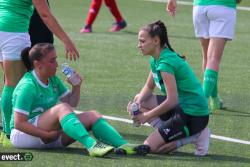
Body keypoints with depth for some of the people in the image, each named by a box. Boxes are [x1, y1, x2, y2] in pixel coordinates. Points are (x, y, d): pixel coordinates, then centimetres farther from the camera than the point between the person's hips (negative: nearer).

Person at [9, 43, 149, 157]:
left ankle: (123, 145, -27)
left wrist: (76, 86, -1)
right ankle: (91, 145, -52)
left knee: (92, 116, -6)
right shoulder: (28, 86, -17)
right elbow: (19, 123, -21)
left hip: (51, 132, 9)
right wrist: (49, 135, -25)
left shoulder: (53, 80, 10)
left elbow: (72, 103, 19)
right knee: (62, 108, -33)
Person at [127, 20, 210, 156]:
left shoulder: (165, 63, -23)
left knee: (149, 147, -10)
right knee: (139, 100, 13)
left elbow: (172, 100, -27)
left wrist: (147, 116, -20)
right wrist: (139, 101, -4)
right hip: (180, 107, 10)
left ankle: (193, 136, -4)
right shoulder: (155, 60, 7)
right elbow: (149, 87, 18)